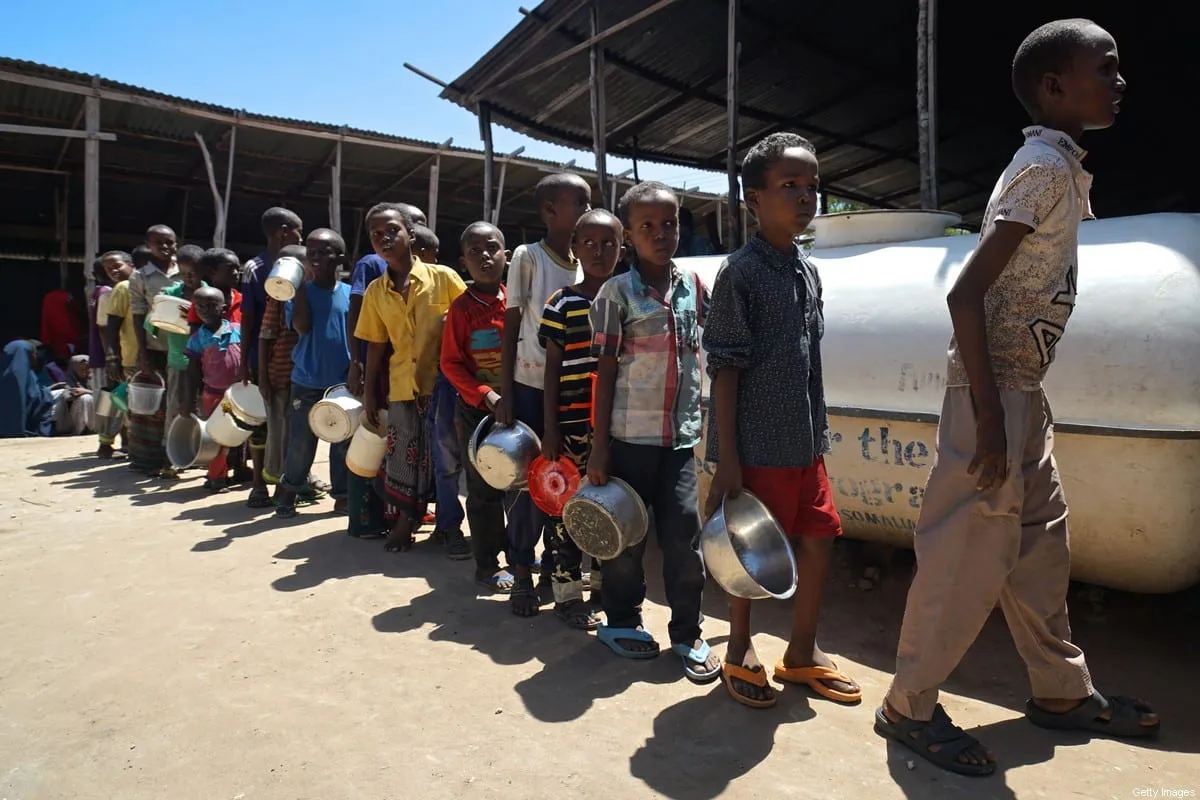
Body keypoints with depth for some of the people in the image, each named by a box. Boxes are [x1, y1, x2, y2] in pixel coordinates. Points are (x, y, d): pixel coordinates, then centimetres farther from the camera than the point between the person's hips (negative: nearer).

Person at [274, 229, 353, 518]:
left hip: (342, 381, 1)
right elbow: (302, 326, -17)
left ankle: (342, 495, 20)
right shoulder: (301, 291, -1)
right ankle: (289, 492, 22)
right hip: (307, 380, -1)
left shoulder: (351, 294, 2)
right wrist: (301, 283, -13)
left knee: (343, 442, 9)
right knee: (301, 442, 5)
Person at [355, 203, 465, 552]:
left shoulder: (444, 277, -6)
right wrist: (369, 393, 8)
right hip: (402, 386, 3)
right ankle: (405, 521, 25)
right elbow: (376, 344, 10)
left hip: (444, 382, -3)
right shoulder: (375, 291, 6)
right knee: (403, 457, 8)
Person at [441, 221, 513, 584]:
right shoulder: (462, 307, -8)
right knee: (484, 490, 5)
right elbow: (450, 363, -9)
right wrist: (484, 394, -20)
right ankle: (487, 565, 18)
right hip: (476, 411, -3)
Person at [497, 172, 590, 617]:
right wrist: (505, 394, -9)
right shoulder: (528, 256, -4)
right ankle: (522, 574, 15)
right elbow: (511, 326, -4)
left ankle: (555, 566, 24)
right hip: (530, 386, -4)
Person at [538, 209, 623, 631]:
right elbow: (553, 368, 0)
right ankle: (567, 592, 15)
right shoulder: (562, 303, 0)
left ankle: (603, 580, 31)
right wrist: (550, 427, -4)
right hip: (573, 423, -3)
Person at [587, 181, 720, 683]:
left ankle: (688, 635, 18)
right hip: (629, 434, -3)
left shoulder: (694, 286, 7)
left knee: (684, 534, 2)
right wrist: (599, 447, -7)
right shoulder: (617, 293, -4)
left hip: (680, 434, 3)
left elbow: (713, 349, 17)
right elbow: (605, 372, -4)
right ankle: (621, 621, 28)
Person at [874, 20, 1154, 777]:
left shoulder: (1055, 165, 16)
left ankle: (1063, 690, 33)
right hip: (996, 390, -10)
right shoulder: (1047, 167, -14)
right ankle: (909, 705, 12)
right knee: (970, 553, -3)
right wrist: (988, 419, -24)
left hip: (1023, 389, 10)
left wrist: (1019, 405, 19)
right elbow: (966, 293, -23)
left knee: (1040, 542, 17)